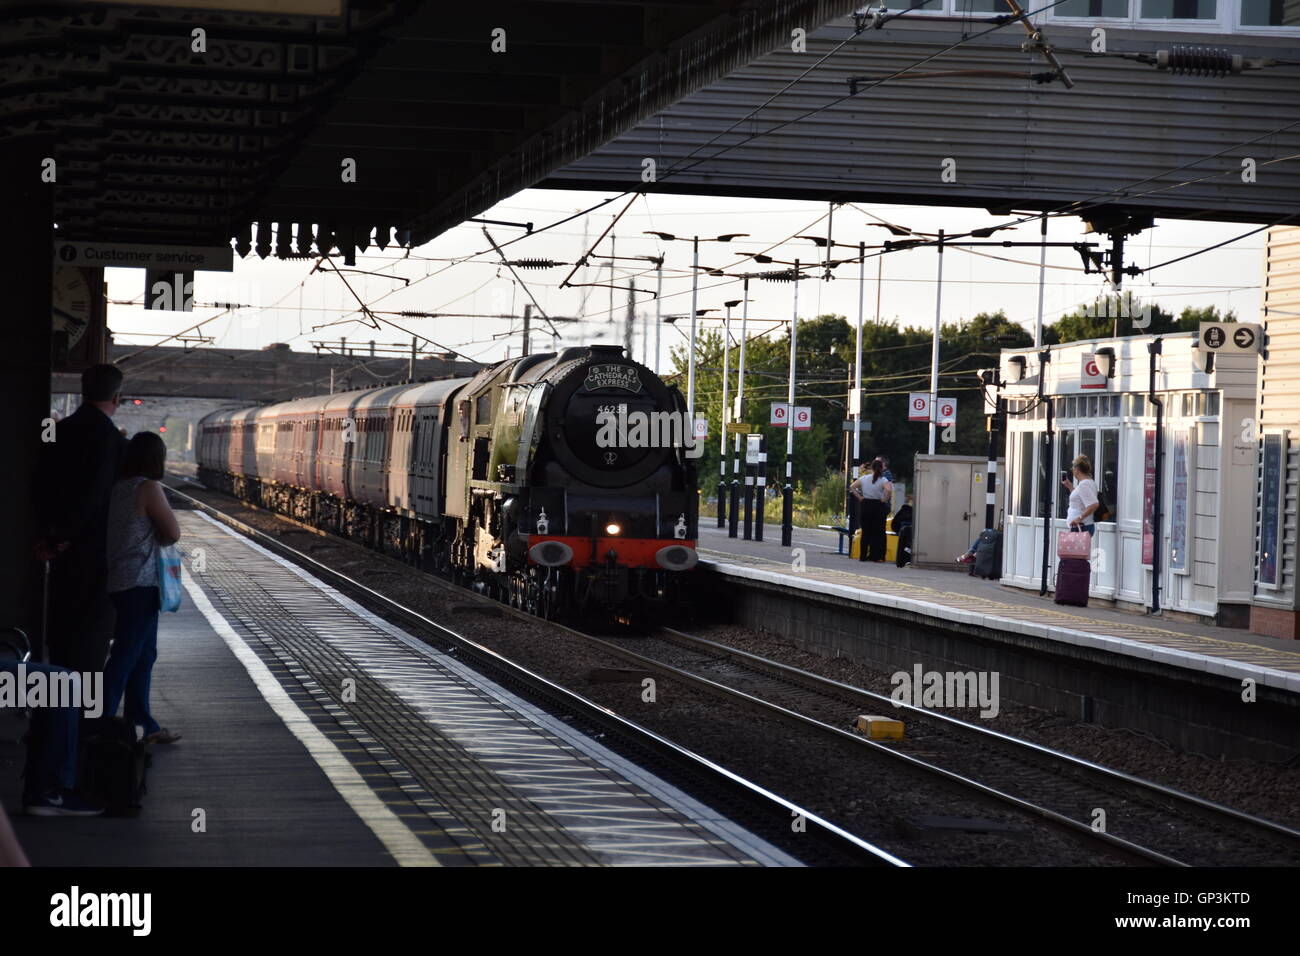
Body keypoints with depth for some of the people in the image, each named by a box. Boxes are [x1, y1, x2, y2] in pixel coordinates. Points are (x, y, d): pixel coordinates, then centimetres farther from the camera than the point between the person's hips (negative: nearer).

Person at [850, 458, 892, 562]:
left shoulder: (864, 478, 3)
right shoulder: (883, 480, -8)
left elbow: (852, 487, 2)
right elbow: (888, 489, -26)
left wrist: (859, 497, 5)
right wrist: (884, 500, -11)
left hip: (865, 505, 3)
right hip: (878, 506, -3)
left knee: (865, 531, 10)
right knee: (878, 532, 5)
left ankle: (863, 556, 10)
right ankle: (875, 556, 3)